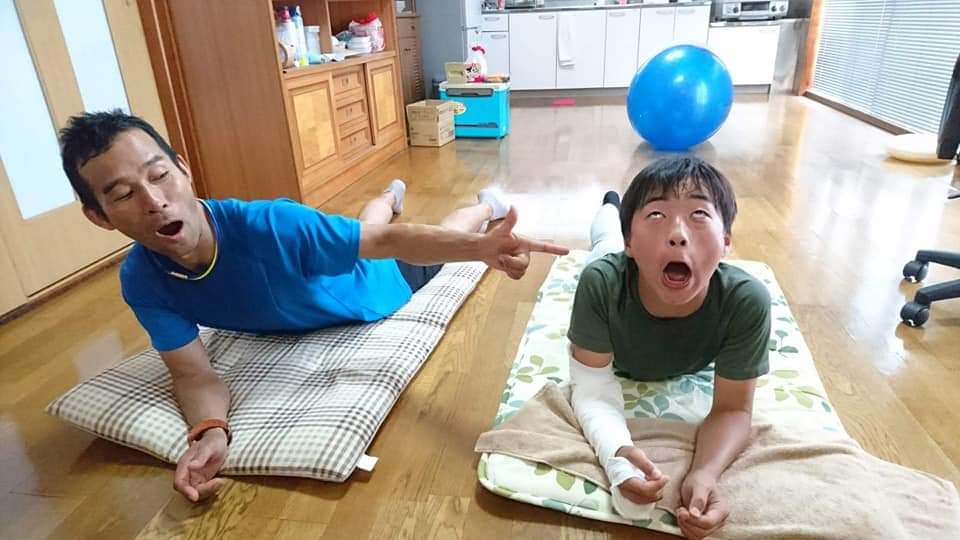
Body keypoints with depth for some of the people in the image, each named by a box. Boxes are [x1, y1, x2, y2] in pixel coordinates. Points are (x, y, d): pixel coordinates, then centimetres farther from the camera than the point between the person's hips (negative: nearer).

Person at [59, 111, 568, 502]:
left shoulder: (267, 225, -46)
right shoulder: (141, 280, -30)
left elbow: (384, 242, -44)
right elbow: (193, 374, -27)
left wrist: (482, 246, -59)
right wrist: (210, 431, -50)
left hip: (376, 284, -5)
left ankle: (488, 202, 59)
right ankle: (391, 195, 73)